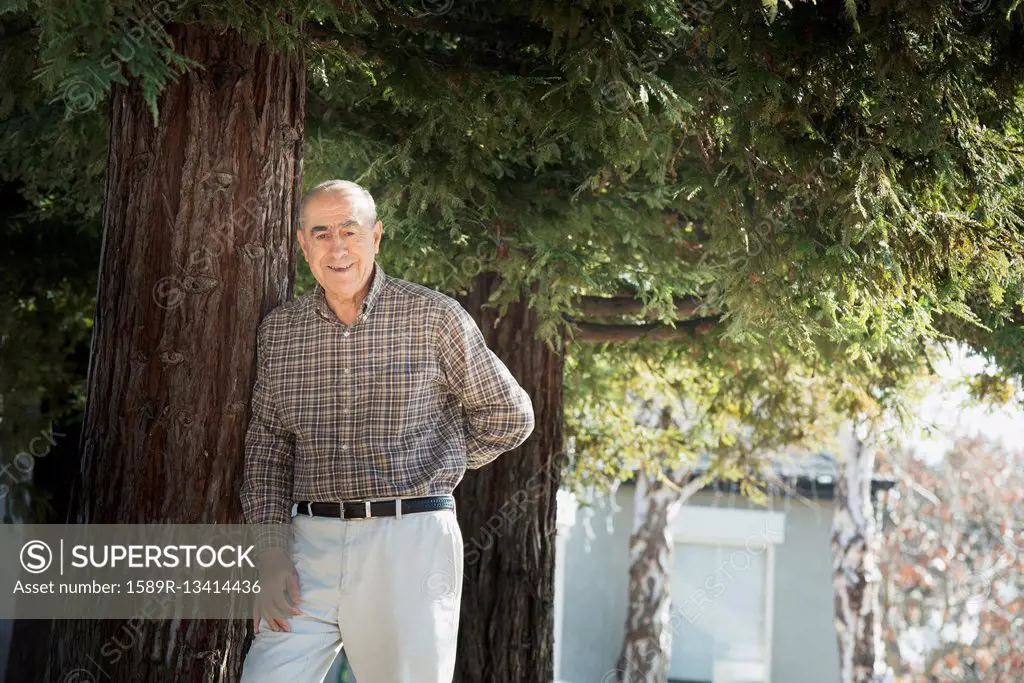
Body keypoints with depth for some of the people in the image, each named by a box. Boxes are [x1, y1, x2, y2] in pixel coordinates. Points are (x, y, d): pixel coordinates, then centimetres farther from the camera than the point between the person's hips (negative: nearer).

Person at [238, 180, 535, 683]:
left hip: (410, 544, -2)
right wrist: (271, 552, 1)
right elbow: (267, 448, 12)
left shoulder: (434, 317, 0)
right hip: (311, 545, 3)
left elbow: (509, 416, 10)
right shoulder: (278, 330, 10)